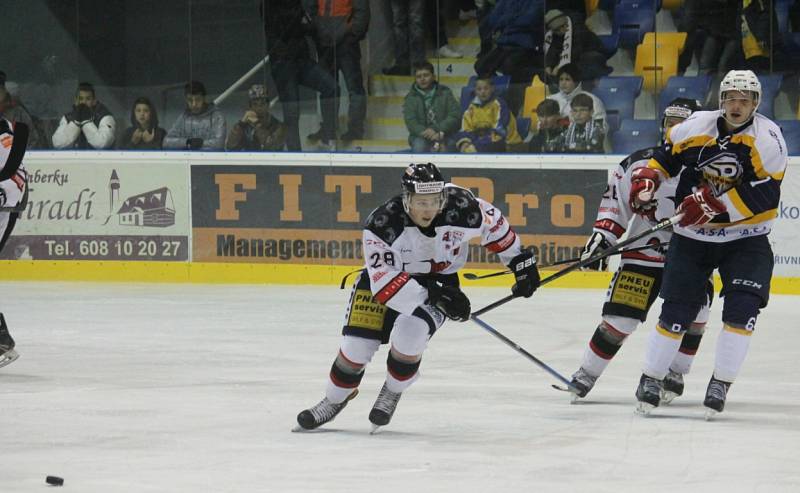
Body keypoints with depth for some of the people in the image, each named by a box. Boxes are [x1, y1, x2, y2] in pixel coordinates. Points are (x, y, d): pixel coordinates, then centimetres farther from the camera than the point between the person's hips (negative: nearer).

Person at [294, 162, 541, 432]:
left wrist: (519, 260, 2)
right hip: (384, 274, -1)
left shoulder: (459, 206, -26)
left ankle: (392, 393, 3)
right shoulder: (382, 223, -32)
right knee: (357, 344, -8)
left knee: (409, 334, -25)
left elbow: (492, 223, -5)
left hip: (438, 280, 1)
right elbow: (384, 282, -34)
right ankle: (334, 400, 20)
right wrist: (432, 296, -42)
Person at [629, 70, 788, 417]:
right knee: (677, 310, -1)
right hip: (693, 236, 2)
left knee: (742, 307, -17)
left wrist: (714, 205, -26)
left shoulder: (768, 138, -13)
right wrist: (646, 180, -3)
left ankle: (721, 383, -6)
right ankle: (651, 377, 14)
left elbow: (763, 196, -21)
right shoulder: (696, 127, -3)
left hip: (745, 238, -2)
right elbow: (667, 155, 15)